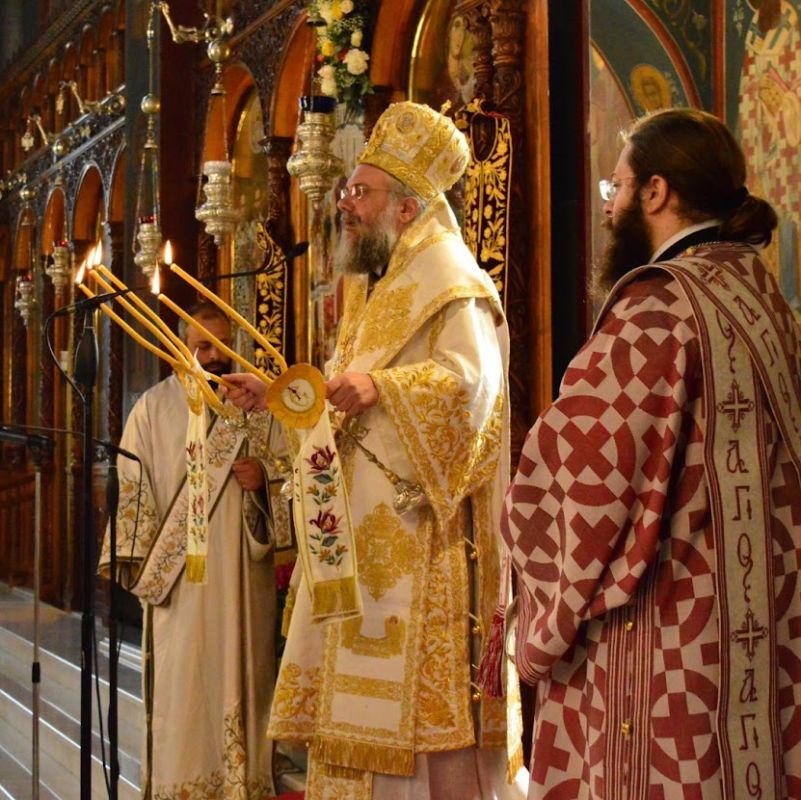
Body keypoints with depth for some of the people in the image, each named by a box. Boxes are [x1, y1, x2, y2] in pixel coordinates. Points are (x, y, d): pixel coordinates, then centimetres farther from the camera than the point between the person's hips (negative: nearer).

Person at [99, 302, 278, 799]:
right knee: (181, 679, -2)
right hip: (179, 572, -2)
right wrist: (141, 562, -6)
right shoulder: (154, 408, 4)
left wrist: (263, 478, -6)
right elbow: (133, 486, 1)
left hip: (243, 571, 2)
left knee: (241, 676, 4)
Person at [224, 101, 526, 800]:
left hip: (421, 533, -9)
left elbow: (474, 381, -26)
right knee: (366, 687, 12)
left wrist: (379, 387, -36)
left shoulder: (450, 289, -10)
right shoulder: (378, 290, 20)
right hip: (366, 530, 10)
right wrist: (275, 396, 14)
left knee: (427, 688, -6)